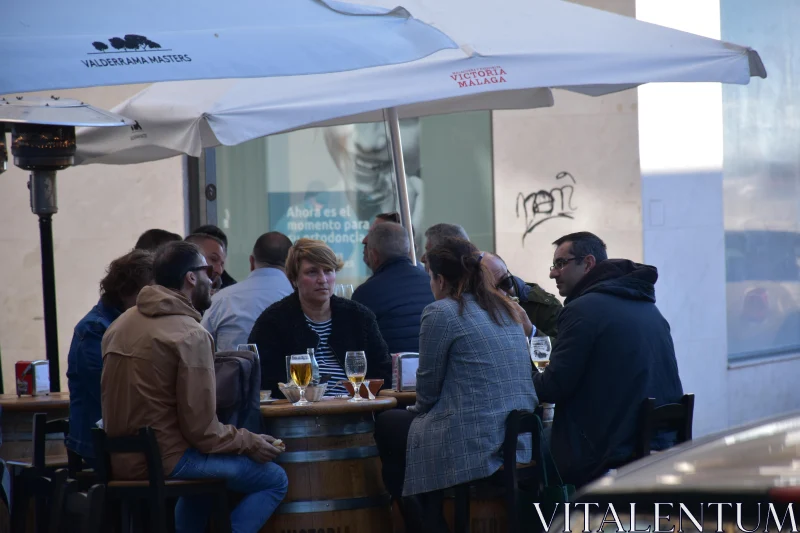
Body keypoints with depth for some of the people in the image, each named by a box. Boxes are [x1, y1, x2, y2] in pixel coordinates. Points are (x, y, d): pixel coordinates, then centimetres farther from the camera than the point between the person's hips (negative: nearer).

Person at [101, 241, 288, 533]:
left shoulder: (123, 323, 9)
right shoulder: (190, 334, -16)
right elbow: (202, 429, -19)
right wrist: (250, 443, -2)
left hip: (121, 457, 9)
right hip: (164, 460, -9)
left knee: (205, 470, 36)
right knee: (275, 480, 0)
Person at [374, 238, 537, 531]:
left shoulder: (441, 313, -8)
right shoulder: (505, 309, 15)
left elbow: (428, 389, -2)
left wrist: (416, 409, 19)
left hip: (470, 451, -8)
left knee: (387, 425, 18)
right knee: (401, 421, 27)